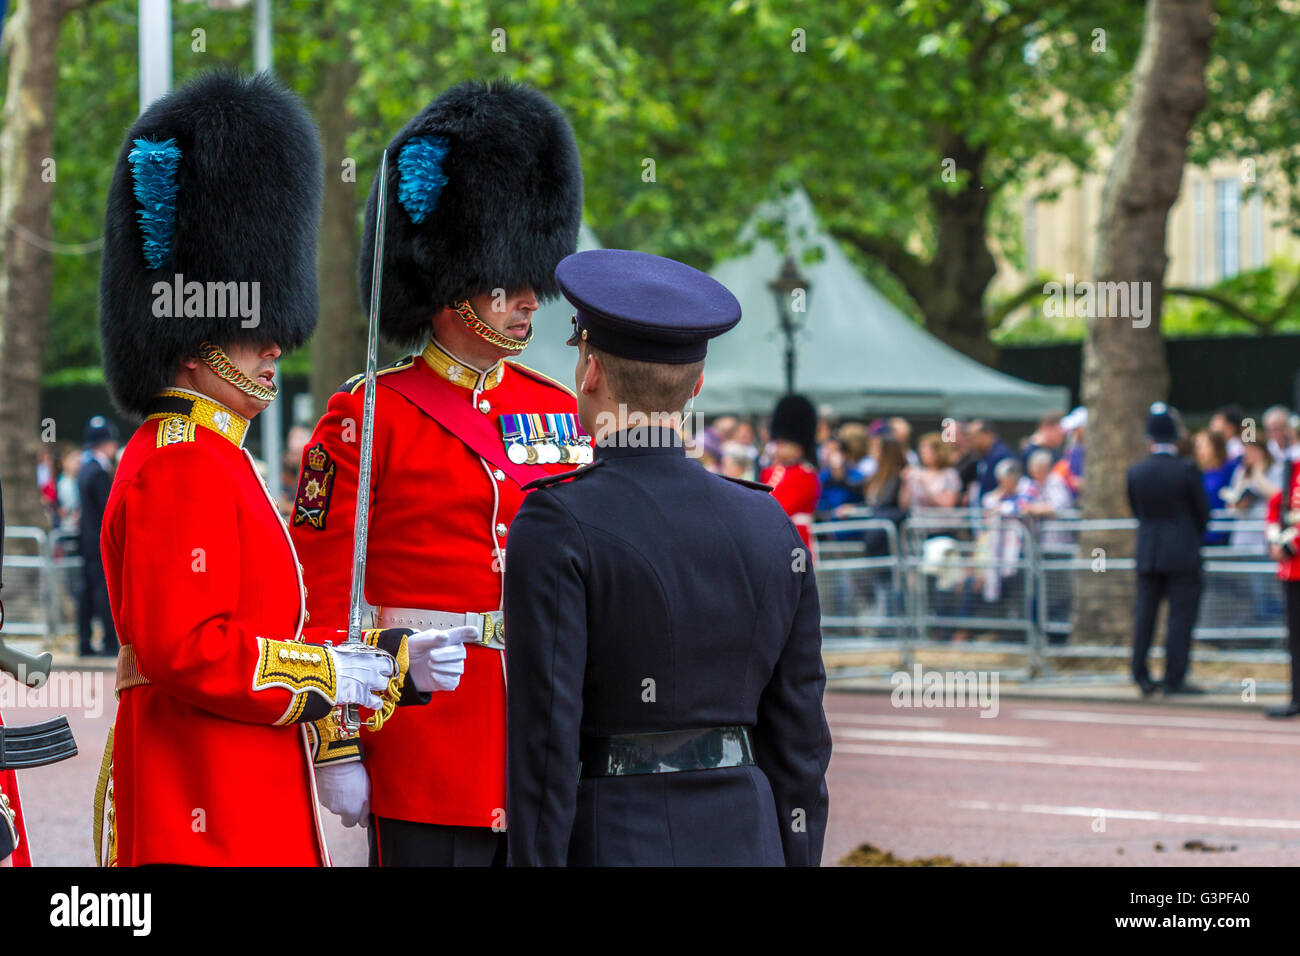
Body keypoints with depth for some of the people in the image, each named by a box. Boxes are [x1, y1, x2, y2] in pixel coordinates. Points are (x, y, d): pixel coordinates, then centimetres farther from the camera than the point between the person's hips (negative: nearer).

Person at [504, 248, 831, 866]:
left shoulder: (557, 528, -10)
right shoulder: (769, 527, 6)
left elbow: (544, 735, -13)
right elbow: (799, 739, 9)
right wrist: (795, 864, 15)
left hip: (607, 848, -5)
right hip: (743, 844, 5)